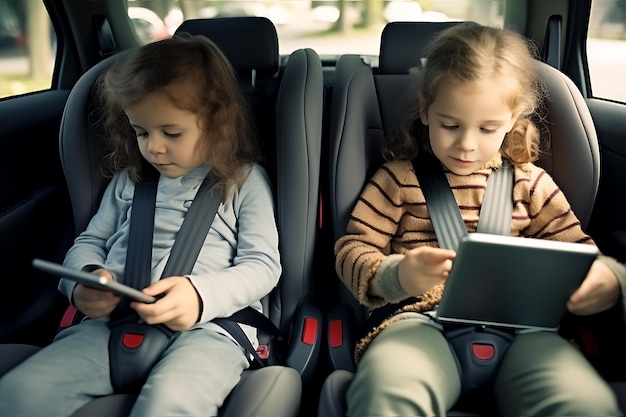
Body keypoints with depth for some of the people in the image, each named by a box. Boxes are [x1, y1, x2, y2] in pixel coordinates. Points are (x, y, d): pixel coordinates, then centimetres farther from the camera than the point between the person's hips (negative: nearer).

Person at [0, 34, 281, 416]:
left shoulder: (245, 180, 9)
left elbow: (263, 264, 1)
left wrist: (201, 294, -19)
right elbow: (89, 243, 26)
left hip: (209, 325, -4)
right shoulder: (128, 180, 23)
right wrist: (83, 280, 0)